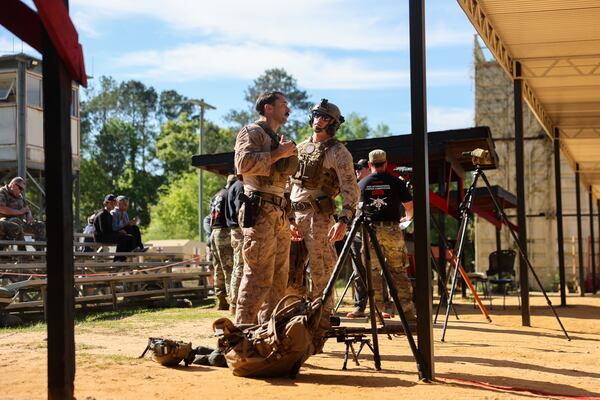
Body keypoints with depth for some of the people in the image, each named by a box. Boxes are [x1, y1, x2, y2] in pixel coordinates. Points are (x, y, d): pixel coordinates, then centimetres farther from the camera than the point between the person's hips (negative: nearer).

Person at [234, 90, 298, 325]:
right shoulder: (252, 132, 0)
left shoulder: (278, 140, 26)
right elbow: (244, 163, -18)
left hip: (280, 215, 9)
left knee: (278, 279, 9)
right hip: (260, 213, -9)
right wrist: (278, 154, -13)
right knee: (258, 277, -13)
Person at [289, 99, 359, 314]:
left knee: (320, 271, -4)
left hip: (318, 216, -7)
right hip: (294, 215, 7)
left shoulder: (338, 152, -5)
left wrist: (343, 219, -26)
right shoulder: (300, 148, 17)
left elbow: (350, 188, -14)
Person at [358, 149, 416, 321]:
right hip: (392, 228, -1)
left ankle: (380, 310, 5)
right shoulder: (396, 182, 3)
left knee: (373, 271, 6)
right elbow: (410, 208, 7)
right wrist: (406, 219, 29)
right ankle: (408, 310, 1)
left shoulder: (362, 183, 8)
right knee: (398, 271, 4)